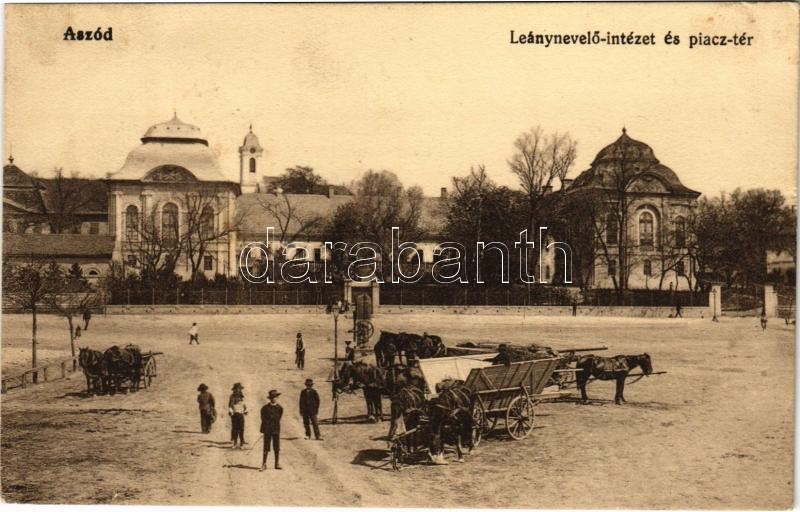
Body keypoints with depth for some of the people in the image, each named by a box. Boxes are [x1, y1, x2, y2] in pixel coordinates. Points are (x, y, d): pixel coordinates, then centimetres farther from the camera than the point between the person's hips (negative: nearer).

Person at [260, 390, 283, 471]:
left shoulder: (279, 408, 4)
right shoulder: (265, 408, 0)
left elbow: (278, 418, 9)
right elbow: (264, 419, 3)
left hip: (276, 430, 1)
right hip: (267, 430, -1)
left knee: (277, 448, 3)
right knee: (266, 448, 0)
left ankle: (277, 464, 9)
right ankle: (264, 464, 3)